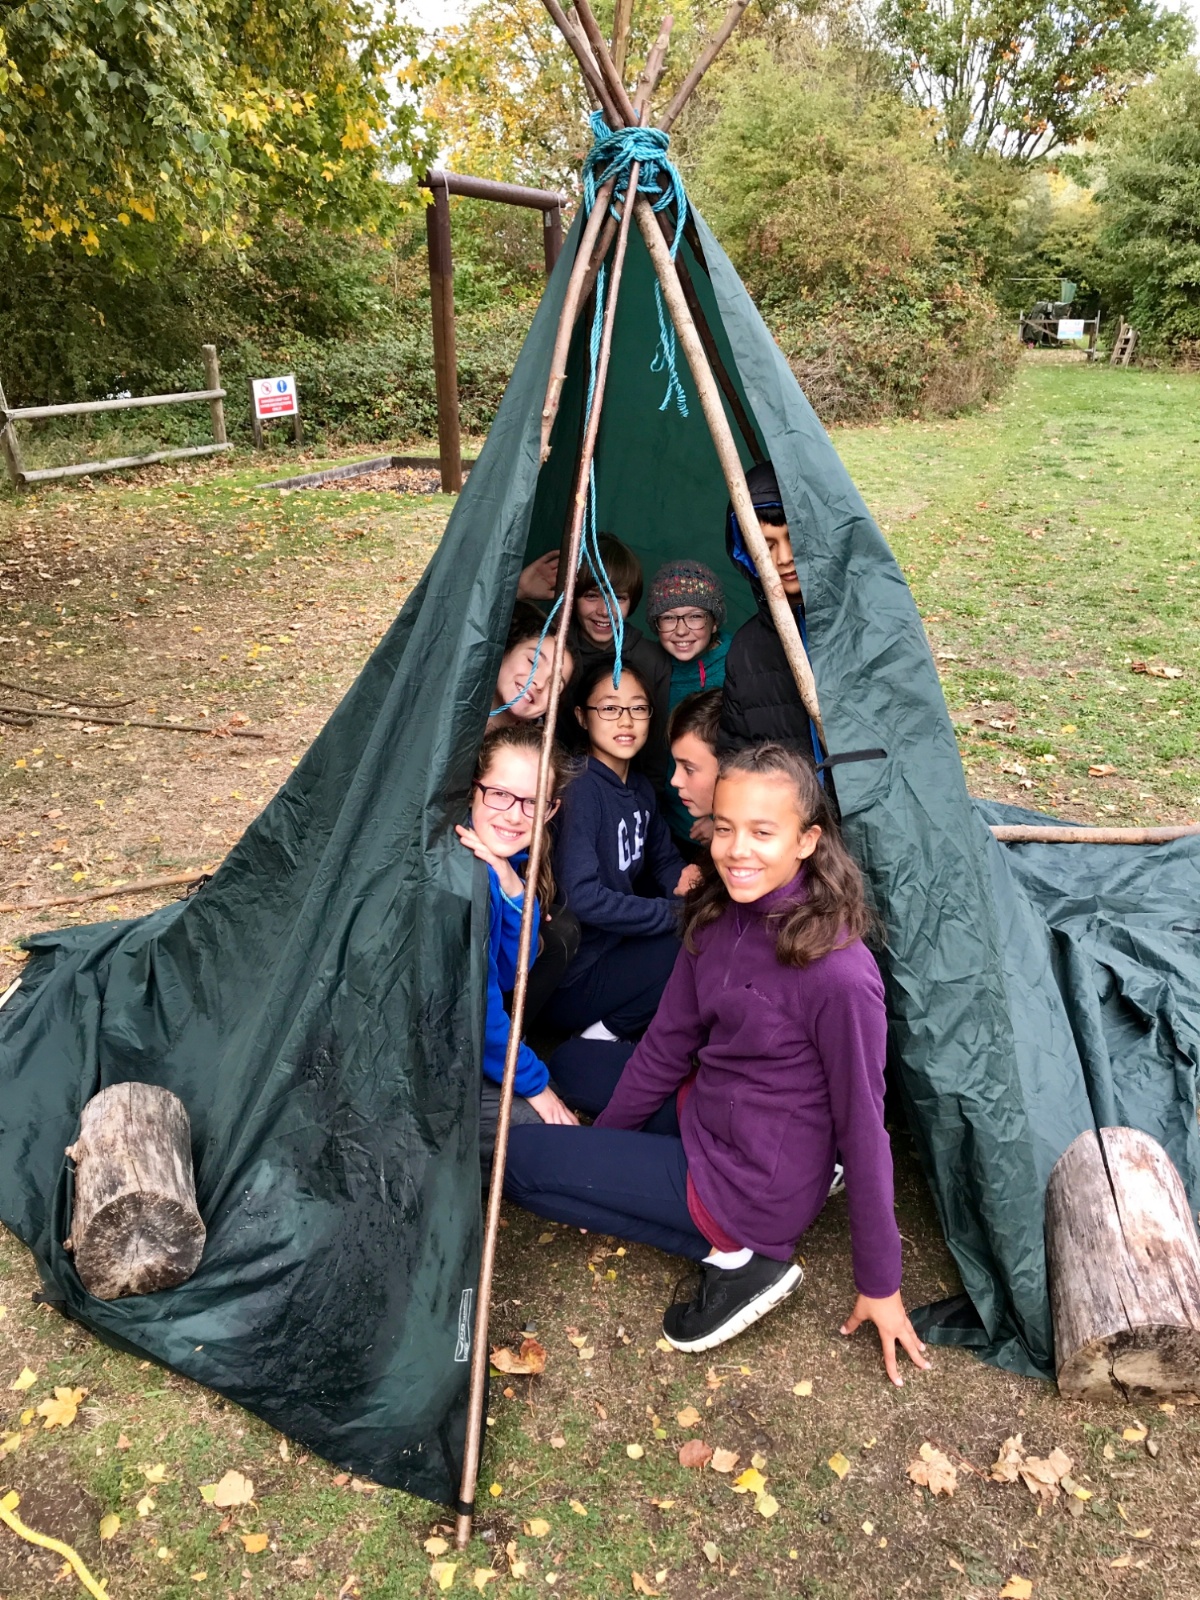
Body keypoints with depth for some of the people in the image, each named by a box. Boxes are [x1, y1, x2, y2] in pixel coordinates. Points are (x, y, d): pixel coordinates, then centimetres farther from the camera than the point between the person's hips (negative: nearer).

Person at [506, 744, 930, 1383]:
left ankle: (732, 1254, -4)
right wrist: (598, 1146, 13)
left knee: (519, 1158, -5)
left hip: (755, 1185, -8)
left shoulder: (839, 973, -28)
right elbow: (669, 1043, 6)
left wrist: (880, 1284, -8)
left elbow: (863, 1127, -19)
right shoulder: (718, 917, -5)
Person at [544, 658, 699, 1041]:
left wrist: (682, 878, -7)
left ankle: (611, 1027, 2)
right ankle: (605, 1032, -3)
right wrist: (678, 912, -21)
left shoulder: (640, 788, 8)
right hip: (569, 981, -8)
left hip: (616, 947, 9)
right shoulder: (580, 788, -19)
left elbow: (663, 858, 18)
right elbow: (583, 897, -26)